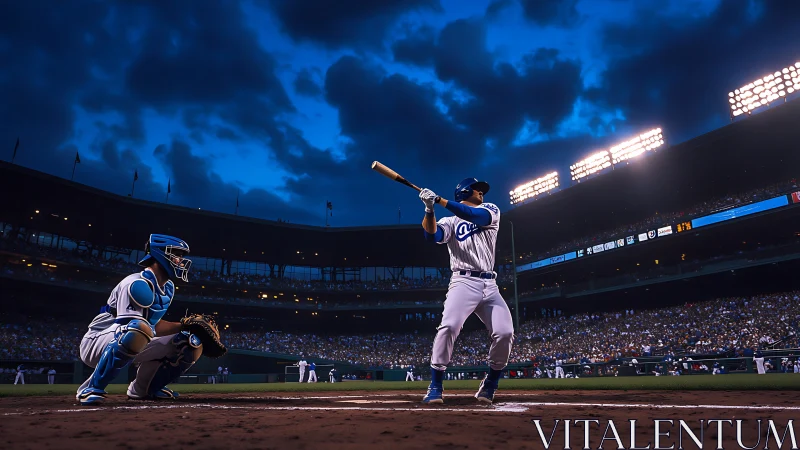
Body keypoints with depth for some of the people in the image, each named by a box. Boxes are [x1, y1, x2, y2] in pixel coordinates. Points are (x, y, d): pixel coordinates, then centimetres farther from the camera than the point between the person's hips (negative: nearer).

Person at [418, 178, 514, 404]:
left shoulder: (491, 210, 15)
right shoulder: (450, 222, 10)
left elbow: (475, 216, -9)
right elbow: (432, 235, -11)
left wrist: (439, 200, -17)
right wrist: (429, 208, -26)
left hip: (490, 285, 3)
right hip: (464, 282, -3)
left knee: (505, 333, -11)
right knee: (448, 327, -24)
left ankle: (490, 385, 11)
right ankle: (435, 386, -13)